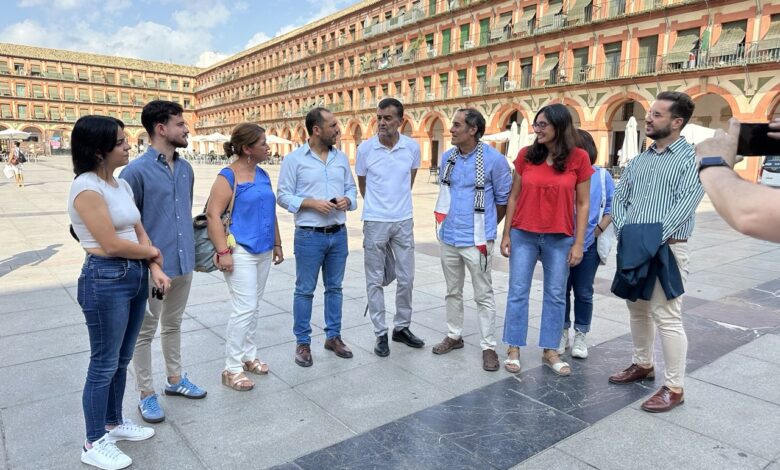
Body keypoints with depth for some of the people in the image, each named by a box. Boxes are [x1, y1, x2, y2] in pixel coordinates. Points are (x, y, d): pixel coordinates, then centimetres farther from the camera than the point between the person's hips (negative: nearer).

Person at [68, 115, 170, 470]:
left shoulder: (122, 185, 9)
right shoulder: (86, 188, -17)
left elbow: (140, 233, 10)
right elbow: (112, 244, -19)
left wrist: (154, 269, -4)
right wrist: (152, 252, -3)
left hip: (135, 276, 8)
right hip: (105, 281, -8)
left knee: (121, 360, 19)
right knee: (104, 364, 5)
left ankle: (114, 423, 38)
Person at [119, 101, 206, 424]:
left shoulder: (186, 168, 7)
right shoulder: (136, 171, -15)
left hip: (184, 262, 7)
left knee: (173, 324, 21)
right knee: (145, 331, 9)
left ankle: (175, 379, 36)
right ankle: (146, 394, 24)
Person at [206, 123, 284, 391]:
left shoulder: (262, 174, 10)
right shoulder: (228, 176, -11)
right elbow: (213, 215, -16)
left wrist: (277, 243, 17)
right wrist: (223, 251, -21)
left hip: (263, 251, 7)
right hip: (240, 252, -7)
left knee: (253, 307, 15)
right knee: (244, 308, -7)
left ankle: (248, 355, 28)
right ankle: (232, 369, 5)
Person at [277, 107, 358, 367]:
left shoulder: (341, 157, 8)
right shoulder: (294, 159, -6)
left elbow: (351, 189, 12)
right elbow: (283, 195, -7)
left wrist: (348, 200, -11)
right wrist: (311, 203, -20)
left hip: (338, 234, 5)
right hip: (309, 236, -4)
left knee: (334, 288, 14)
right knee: (305, 290, 5)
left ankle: (333, 336, 27)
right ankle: (302, 342, 18)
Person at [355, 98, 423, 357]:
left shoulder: (412, 147, -3)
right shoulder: (365, 148, -6)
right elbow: (362, 186, 8)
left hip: (404, 221, 2)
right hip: (375, 222, -2)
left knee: (406, 279, 9)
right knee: (375, 281, 5)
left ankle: (402, 327, 27)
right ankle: (380, 333, 17)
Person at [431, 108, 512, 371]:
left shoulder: (493, 159, -12)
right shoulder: (447, 157, 4)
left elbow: (504, 198, -2)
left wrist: (485, 226, 7)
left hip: (476, 239, -5)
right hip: (448, 237, 6)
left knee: (483, 295, 3)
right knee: (453, 291, 17)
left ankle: (488, 346, 14)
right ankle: (454, 336, 33)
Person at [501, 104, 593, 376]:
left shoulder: (578, 158, -5)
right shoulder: (525, 155, -1)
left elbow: (582, 204, -1)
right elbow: (514, 196, 4)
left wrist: (579, 243, -4)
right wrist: (506, 234, 2)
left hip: (560, 239, 0)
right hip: (523, 235, 1)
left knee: (556, 295, 9)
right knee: (517, 292, 6)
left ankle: (550, 351, 24)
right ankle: (513, 349, 19)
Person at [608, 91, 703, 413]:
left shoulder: (692, 158, -4)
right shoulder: (638, 160, 15)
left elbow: (687, 203, -16)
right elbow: (619, 198, 11)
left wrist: (654, 240, -23)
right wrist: (623, 233, -6)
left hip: (666, 249, -6)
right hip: (631, 248, 7)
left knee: (667, 318, -4)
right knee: (638, 310, 17)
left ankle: (673, 388, 7)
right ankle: (642, 364, 34)